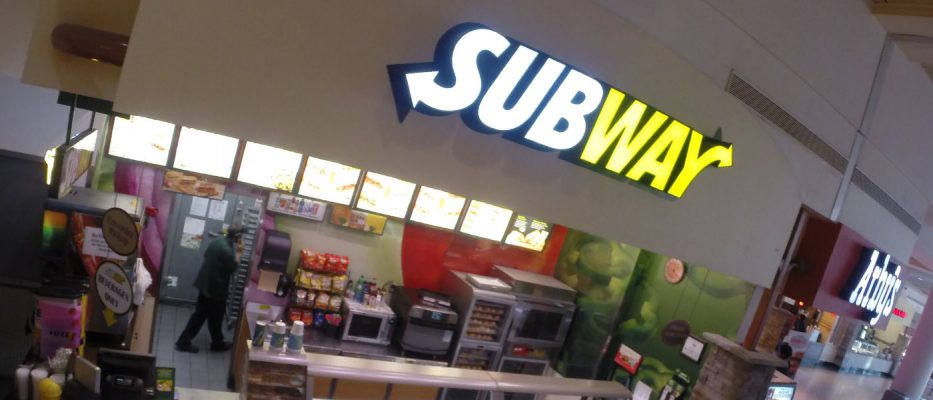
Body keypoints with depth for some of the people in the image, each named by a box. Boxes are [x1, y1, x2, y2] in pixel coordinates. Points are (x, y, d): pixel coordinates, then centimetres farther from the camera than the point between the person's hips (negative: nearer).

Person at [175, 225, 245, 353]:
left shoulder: (217, 241, 1)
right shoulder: (228, 250, -26)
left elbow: (206, 255, 17)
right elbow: (233, 268, -15)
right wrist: (238, 252, -7)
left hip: (205, 284, 9)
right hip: (216, 288, -9)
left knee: (199, 314, 17)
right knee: (215, 318, 10)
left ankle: (183, 342, 20)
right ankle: (217, 344, 28)